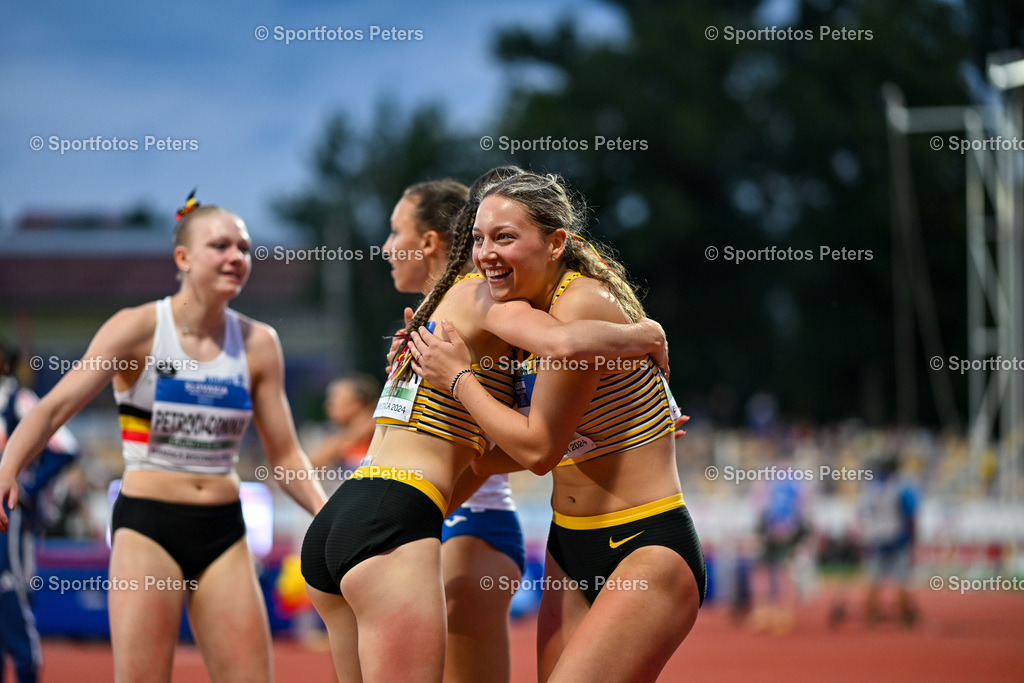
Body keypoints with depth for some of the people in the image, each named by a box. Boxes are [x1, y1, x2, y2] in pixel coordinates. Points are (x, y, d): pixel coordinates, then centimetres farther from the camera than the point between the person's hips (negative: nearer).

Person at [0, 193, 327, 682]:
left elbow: (284, 455, 11)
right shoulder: (139, 330, -6)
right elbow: (55, 407, -15)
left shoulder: (258, 344, 5)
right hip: (147, 529, -4)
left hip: (223, 531, 4)